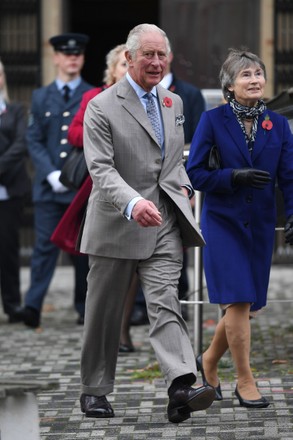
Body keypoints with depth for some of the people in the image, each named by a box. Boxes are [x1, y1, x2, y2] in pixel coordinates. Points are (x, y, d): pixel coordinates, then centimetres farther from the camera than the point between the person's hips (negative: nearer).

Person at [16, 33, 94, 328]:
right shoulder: (41, 97, 12)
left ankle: (85, 308, 12)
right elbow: (34, 141, 6)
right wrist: (52, 174, -8)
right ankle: (32, 306, -12)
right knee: (45, 245, -7)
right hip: (48, 187, 1)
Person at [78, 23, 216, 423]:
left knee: (165, 302, -12)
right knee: (104, 314, 7)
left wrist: (183, 186, 9)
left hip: (163, 224, 4)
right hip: (116, 225, -3)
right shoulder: (102, 107, -8)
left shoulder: (173, 102, 13)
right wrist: (133, 203, -35)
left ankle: (181, 388, -27)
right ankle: (95, 389, 21)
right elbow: (101, 168, -19)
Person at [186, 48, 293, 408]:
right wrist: (234, 177, -20)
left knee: (248, 305, 7)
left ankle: (209, 360, 31)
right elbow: (194, 173, -6)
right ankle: (245, 381, 1)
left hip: (260, 225, 4)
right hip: (223, 222, -4)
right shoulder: (213, 121, -5)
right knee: (238, 301, -10)